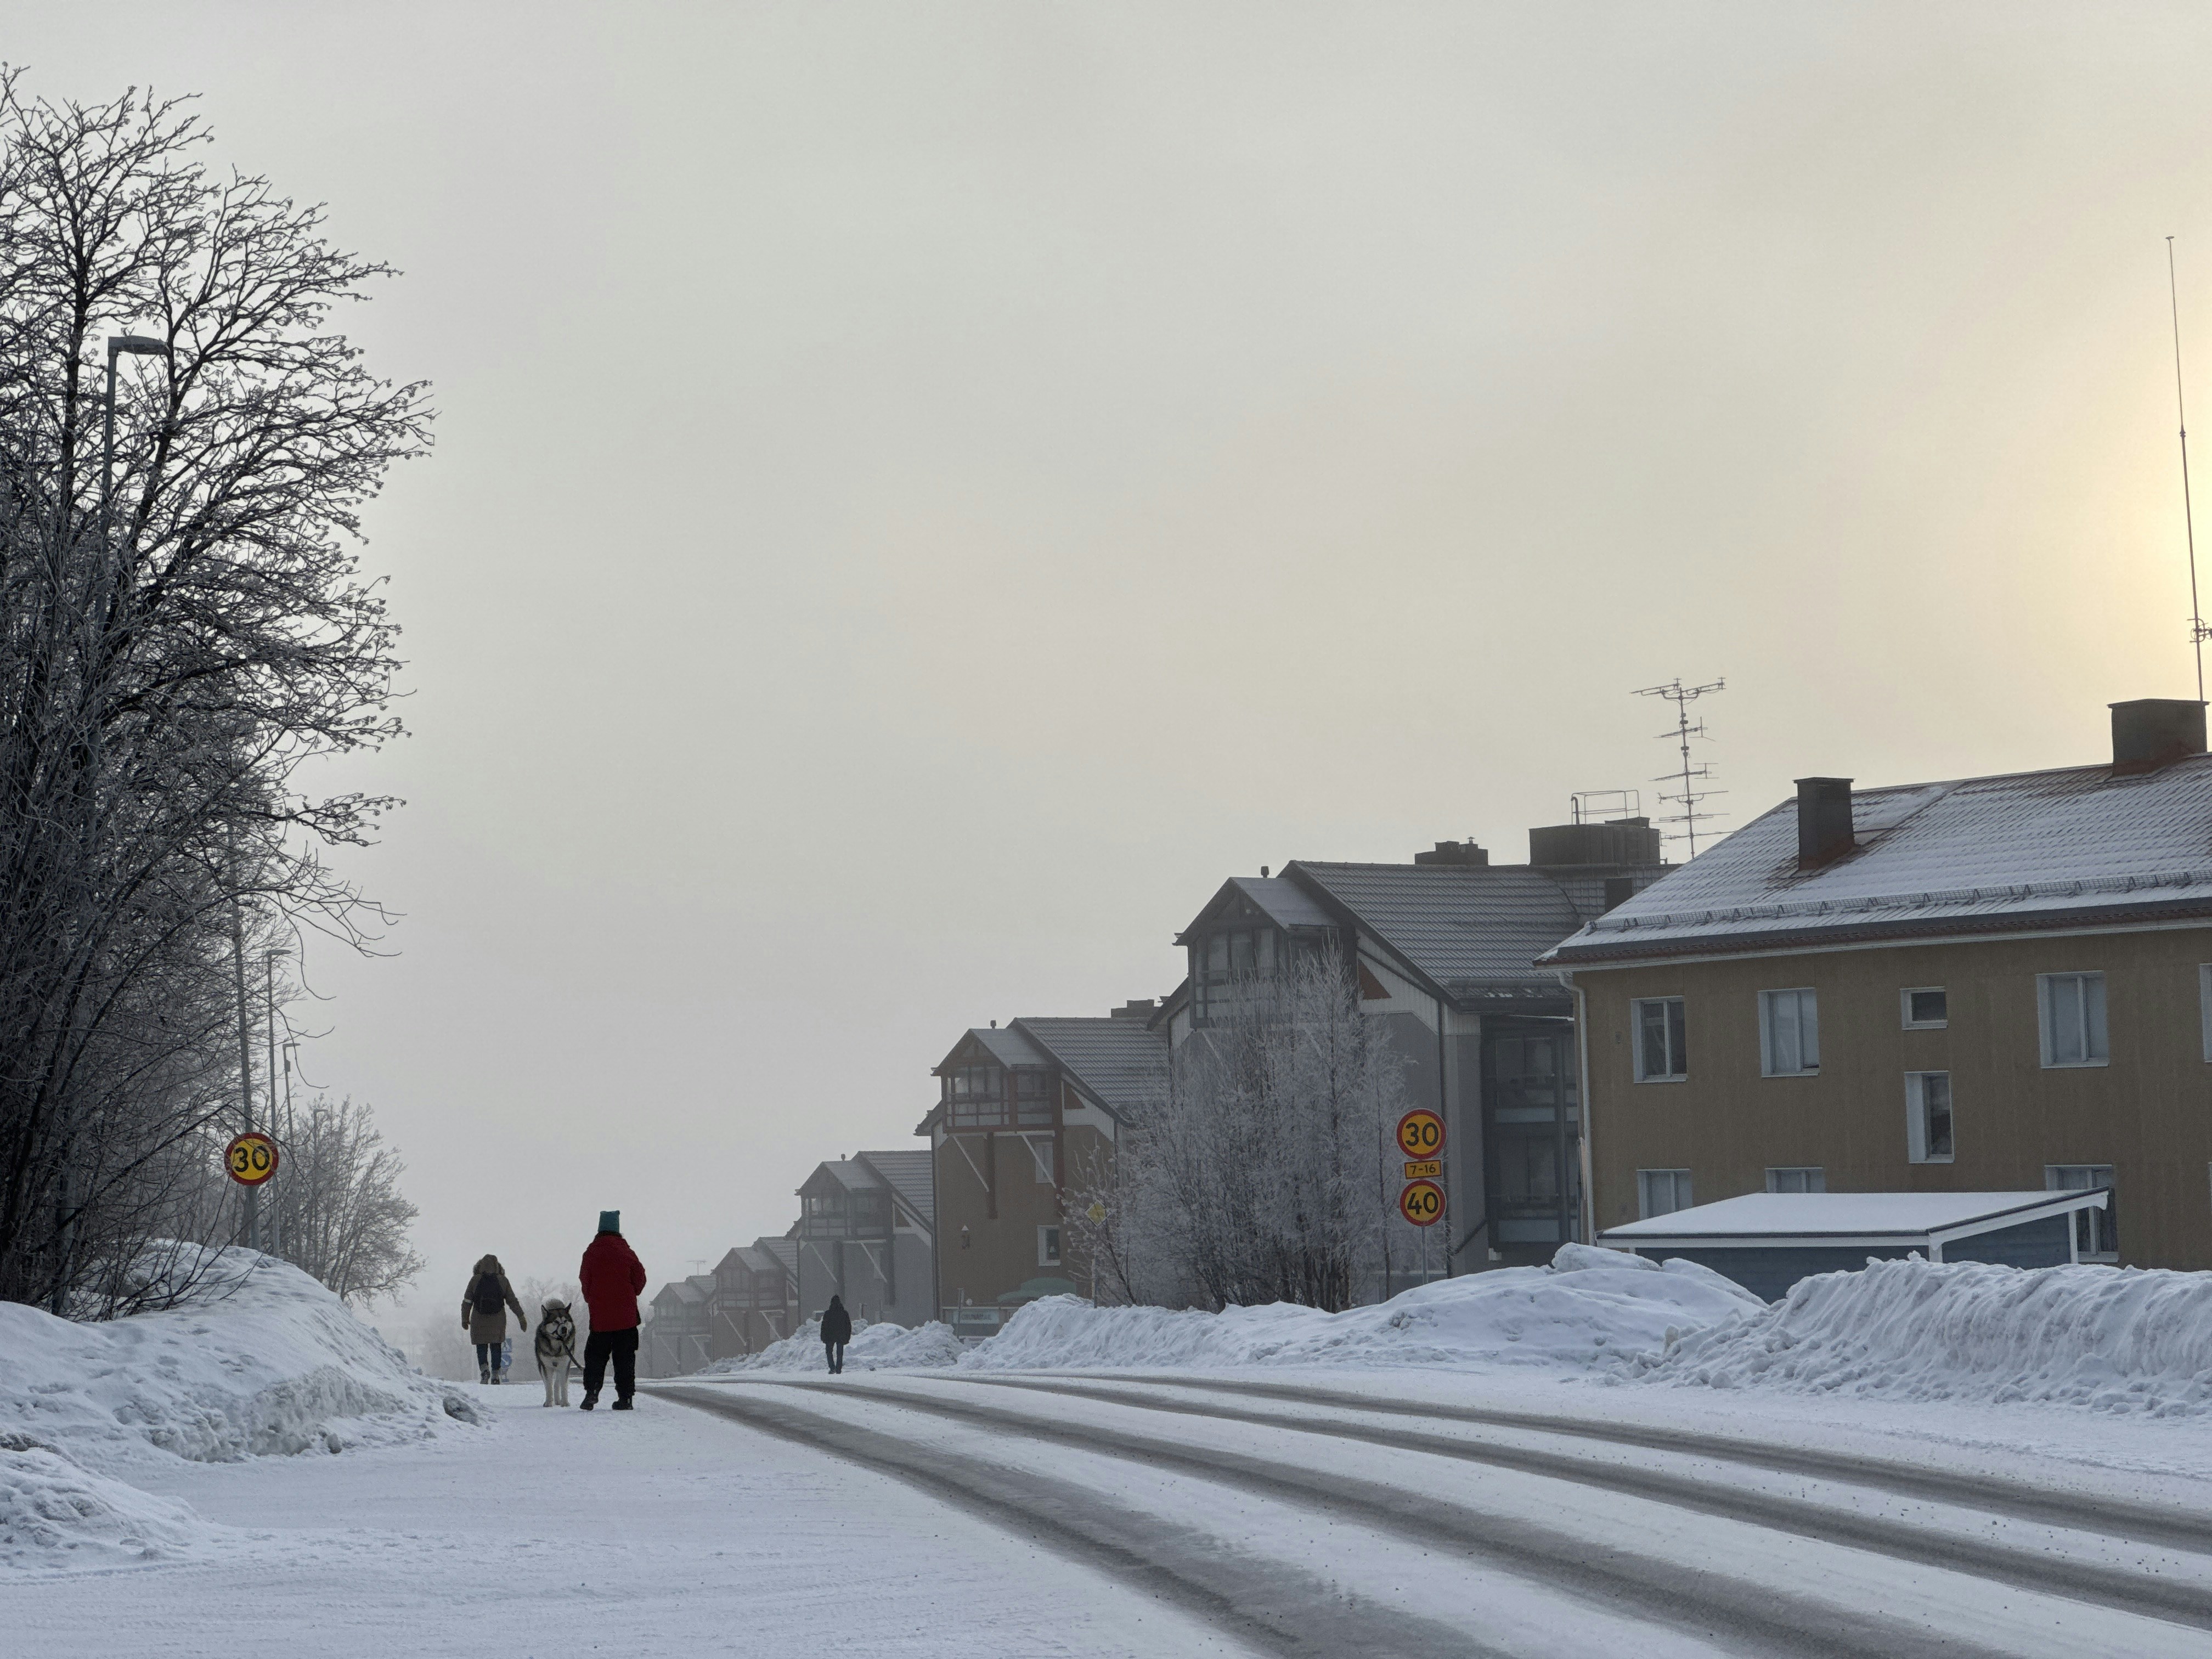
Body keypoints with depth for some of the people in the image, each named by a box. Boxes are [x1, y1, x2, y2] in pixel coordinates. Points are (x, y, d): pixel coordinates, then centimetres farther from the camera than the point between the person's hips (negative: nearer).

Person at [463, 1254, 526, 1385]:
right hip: (498, 1320, 1)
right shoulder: (503, 1281, -2)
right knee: (496, 1347, 10)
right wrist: (521, 1317, 7)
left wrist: (465, 1319, 11)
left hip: (479, 1320, -1)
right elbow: (512, 1301, 0)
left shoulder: (475, 1280, -4)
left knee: (481, 1347, 8)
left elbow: (467, 1302, 0)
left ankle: (484, 1368, -17)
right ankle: (495, 1375, 5)